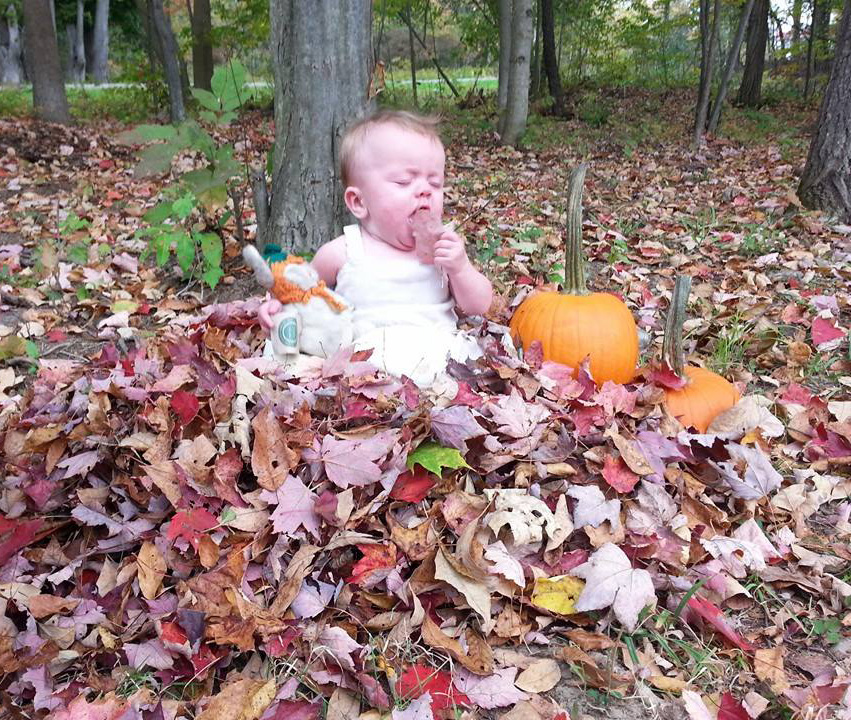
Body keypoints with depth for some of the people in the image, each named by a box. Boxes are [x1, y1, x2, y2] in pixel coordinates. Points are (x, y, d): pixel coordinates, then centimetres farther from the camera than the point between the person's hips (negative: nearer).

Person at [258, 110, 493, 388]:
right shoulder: (342, 253, 1)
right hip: (367, 364, -1)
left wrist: (460, 268, -8)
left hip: (445, 358, 2)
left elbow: (479, 306, 10)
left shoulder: (443, 246, 7)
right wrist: (280, 302, 0)